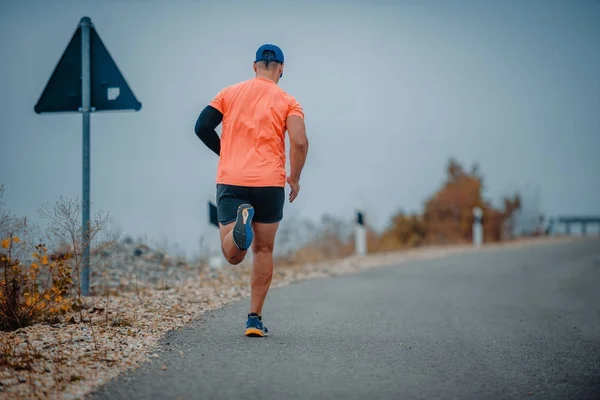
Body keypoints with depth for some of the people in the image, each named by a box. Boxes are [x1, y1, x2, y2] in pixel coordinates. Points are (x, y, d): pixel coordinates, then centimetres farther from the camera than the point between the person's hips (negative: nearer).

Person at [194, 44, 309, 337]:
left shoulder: (229, 93, 11)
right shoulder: (287, 102, 4)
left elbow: (202, 127, 3)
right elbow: (300, 142, -11)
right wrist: (295, 178, 4)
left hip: (230, 181, 1)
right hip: (269, 182, -1)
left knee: (233, 256, 0)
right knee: (263, 250, 15)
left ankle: (240, 223, -34)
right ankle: (255, 319, 10)